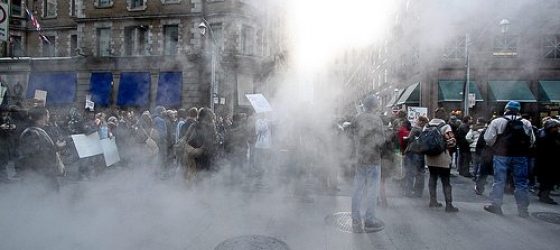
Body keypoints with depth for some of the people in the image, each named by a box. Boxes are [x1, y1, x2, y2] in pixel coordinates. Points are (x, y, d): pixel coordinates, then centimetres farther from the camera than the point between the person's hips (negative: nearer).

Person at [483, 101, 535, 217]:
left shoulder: (497, 122, -6)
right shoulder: (526, 123, 3)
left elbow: (488, 139, -8)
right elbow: (532, 141, 6)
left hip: (501, 155, -2)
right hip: (521, 156, 2)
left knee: (499, 181, 6)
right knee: (521, 183, 10)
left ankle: (496, 205, 7)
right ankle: (523, 209, 15)